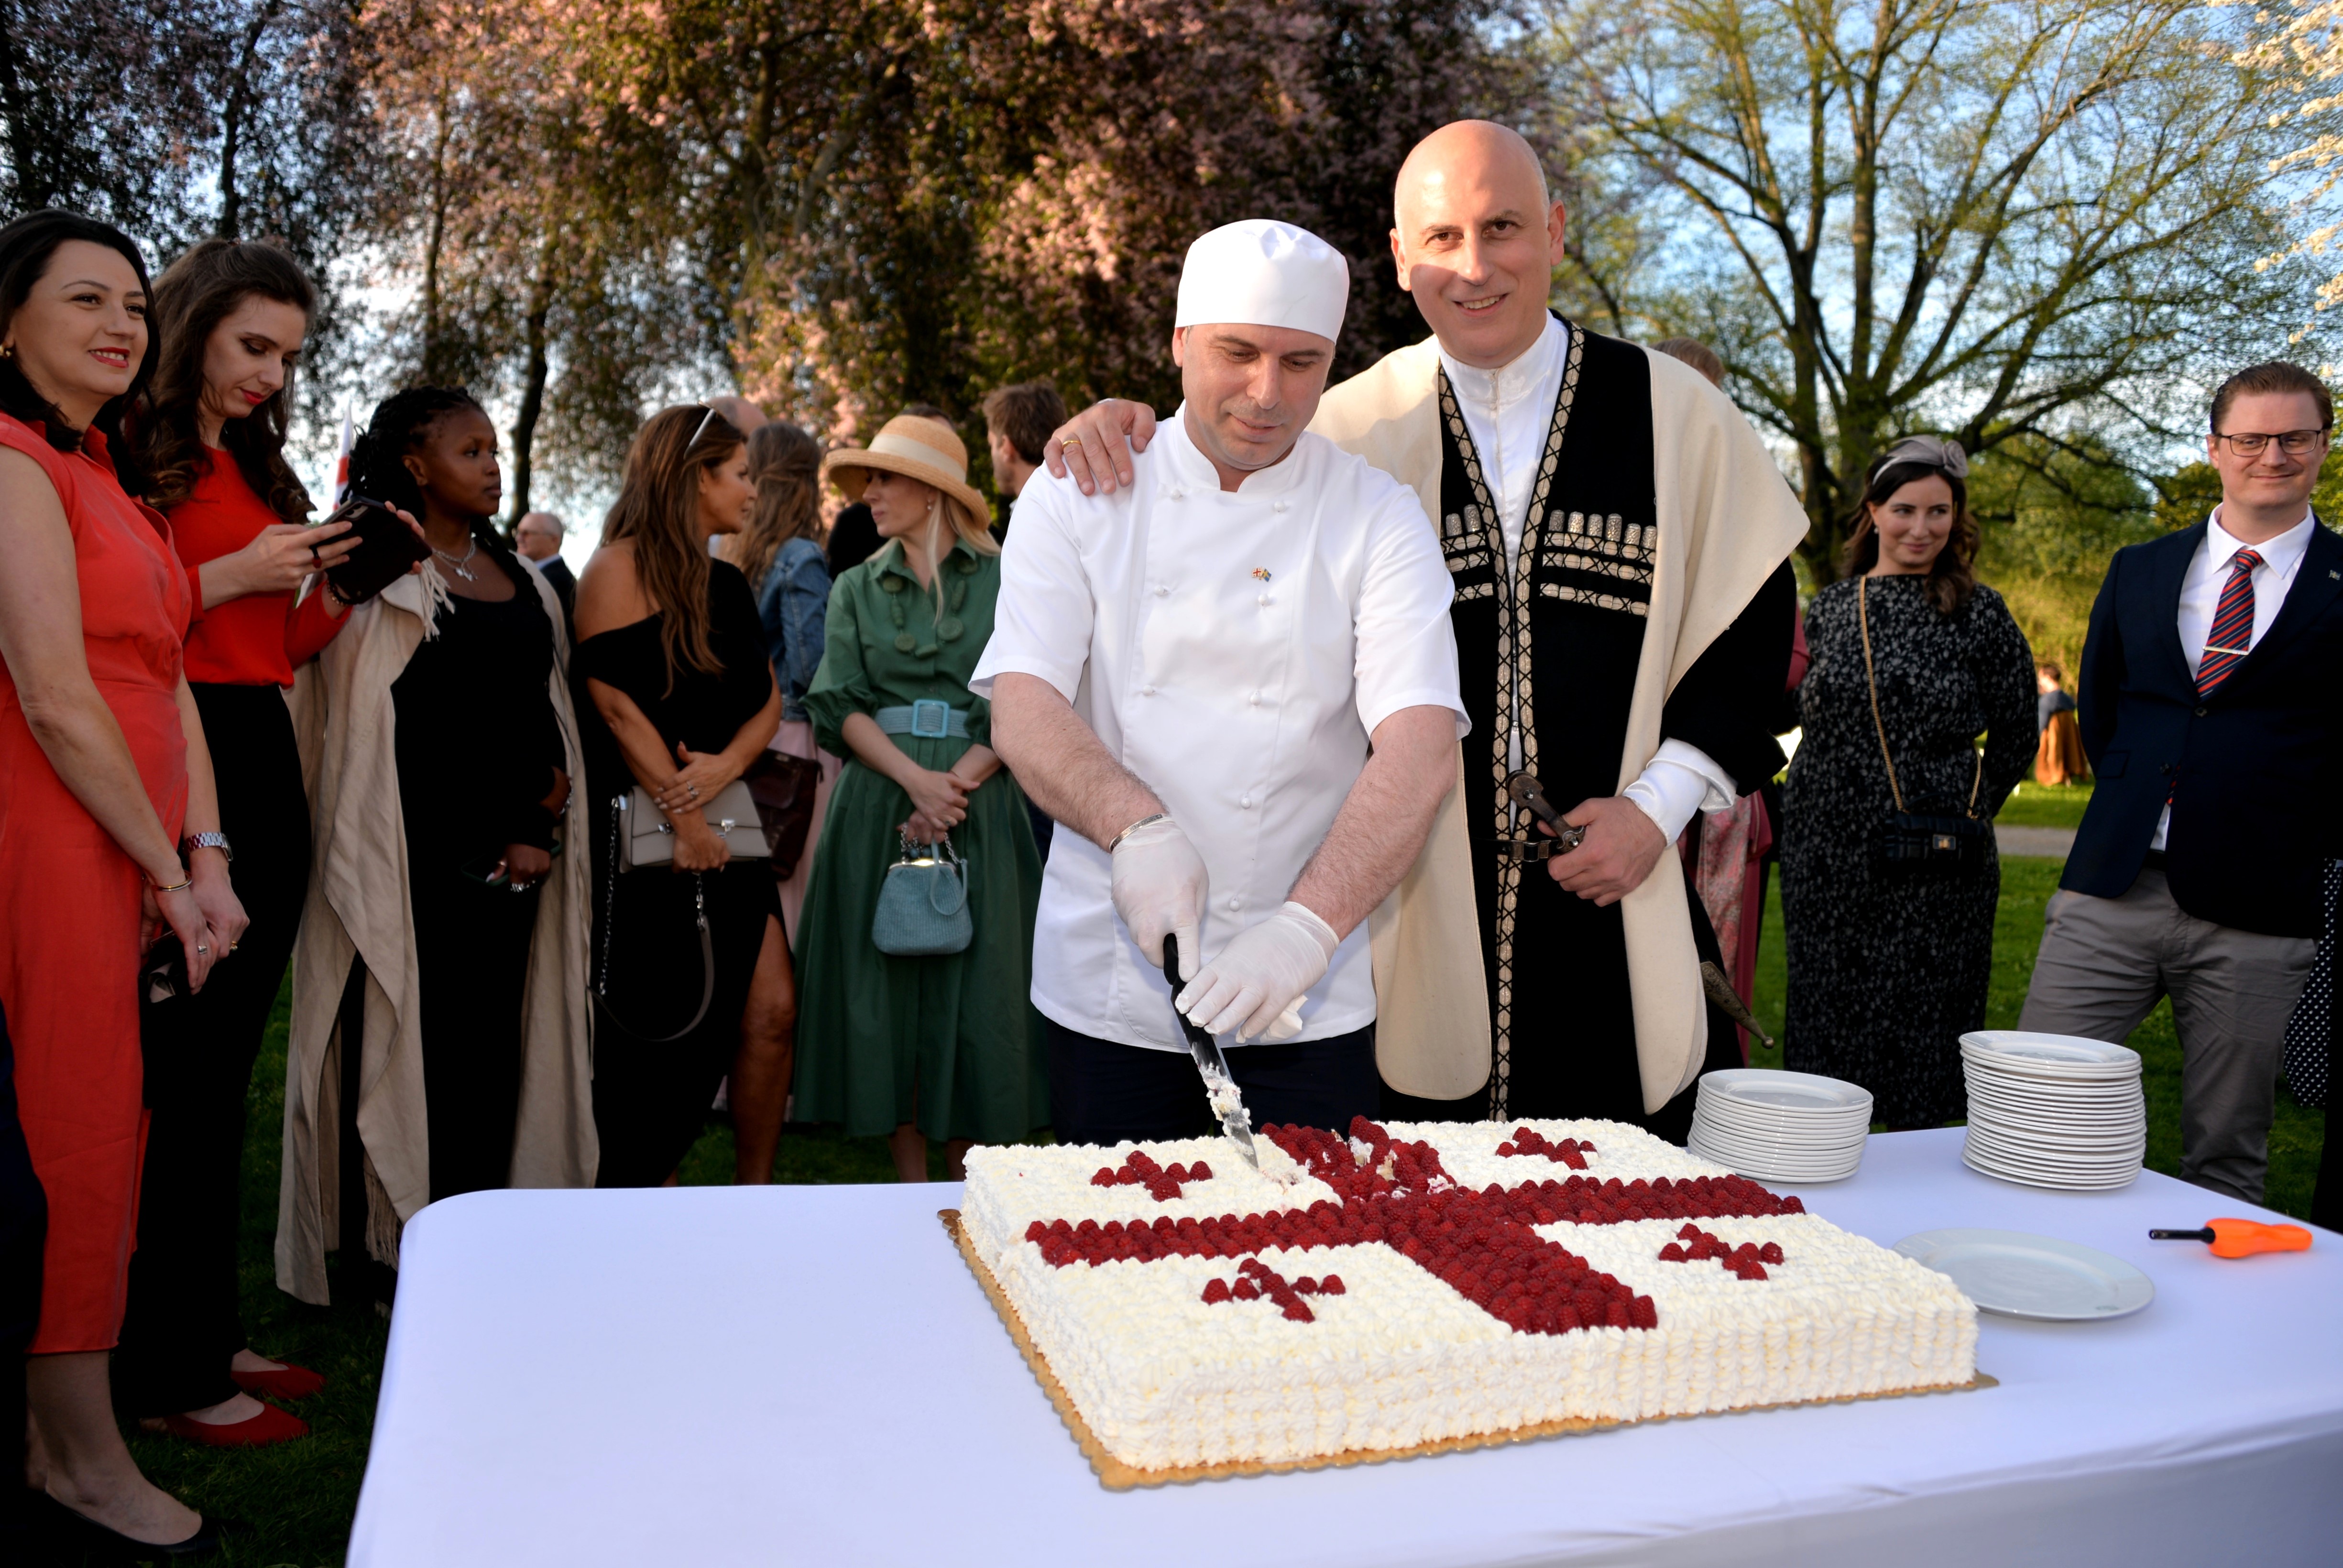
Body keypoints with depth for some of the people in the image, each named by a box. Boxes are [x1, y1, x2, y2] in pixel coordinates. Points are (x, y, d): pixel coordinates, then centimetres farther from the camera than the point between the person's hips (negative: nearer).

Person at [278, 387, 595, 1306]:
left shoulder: (518, 575, 17)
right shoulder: (382, 574, -3)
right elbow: (399, 728, -9)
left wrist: (542, 811, 2)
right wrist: (489, 842, -10)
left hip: (518, 846, 6)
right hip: (420, 844, -6)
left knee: (495, 1033, 7)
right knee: (413, 1035, -3)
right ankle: (398, 1244, 7)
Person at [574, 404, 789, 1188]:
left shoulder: (727, 581, 17)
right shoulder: (621, 568, -6)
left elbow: (767, 699, 13)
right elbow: (615, 699, -13)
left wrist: (726, 764, -8)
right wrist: (683, 816, -14)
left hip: (727, 825, 7)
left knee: (770, 1011, -2)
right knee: (653, 1026, 2)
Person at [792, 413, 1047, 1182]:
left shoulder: (1003, 580, 3)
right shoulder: (856, 589, 12)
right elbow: (840, 706, 2)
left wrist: (956, 784, -16)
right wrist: (915, 780, -14)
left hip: (979, 801, -2)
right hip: (879, 802, 2)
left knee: (974, 990, -1)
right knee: (886, 986, 2)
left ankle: (965, 1189, 11)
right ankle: (910, 1186, 13)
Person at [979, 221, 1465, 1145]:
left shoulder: (1379, 520, -3)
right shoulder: (1080, 495, 2)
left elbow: (1421, 749, -14)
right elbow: (1023, 708, -7)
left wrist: (1308, 926, -28)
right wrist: (1138, 827, -26)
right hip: (1108, 992, 1)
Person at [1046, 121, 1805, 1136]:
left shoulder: (1672, 413, 1)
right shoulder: (1355, 426, 2)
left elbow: (1752, 621, 5)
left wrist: (1659, 804, -5)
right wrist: (1121, 430, -10)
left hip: (1619, 917, 0)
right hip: (1422, 906, 0)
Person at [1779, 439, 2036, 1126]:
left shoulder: (1978, 613, -1)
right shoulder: (1828, 607, 8)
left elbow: (2015, 733, 6)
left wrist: (1967, 813, 6)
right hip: (1827, 855, 3)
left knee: (1924, 1025, 2)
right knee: (1825, 1020, 8)